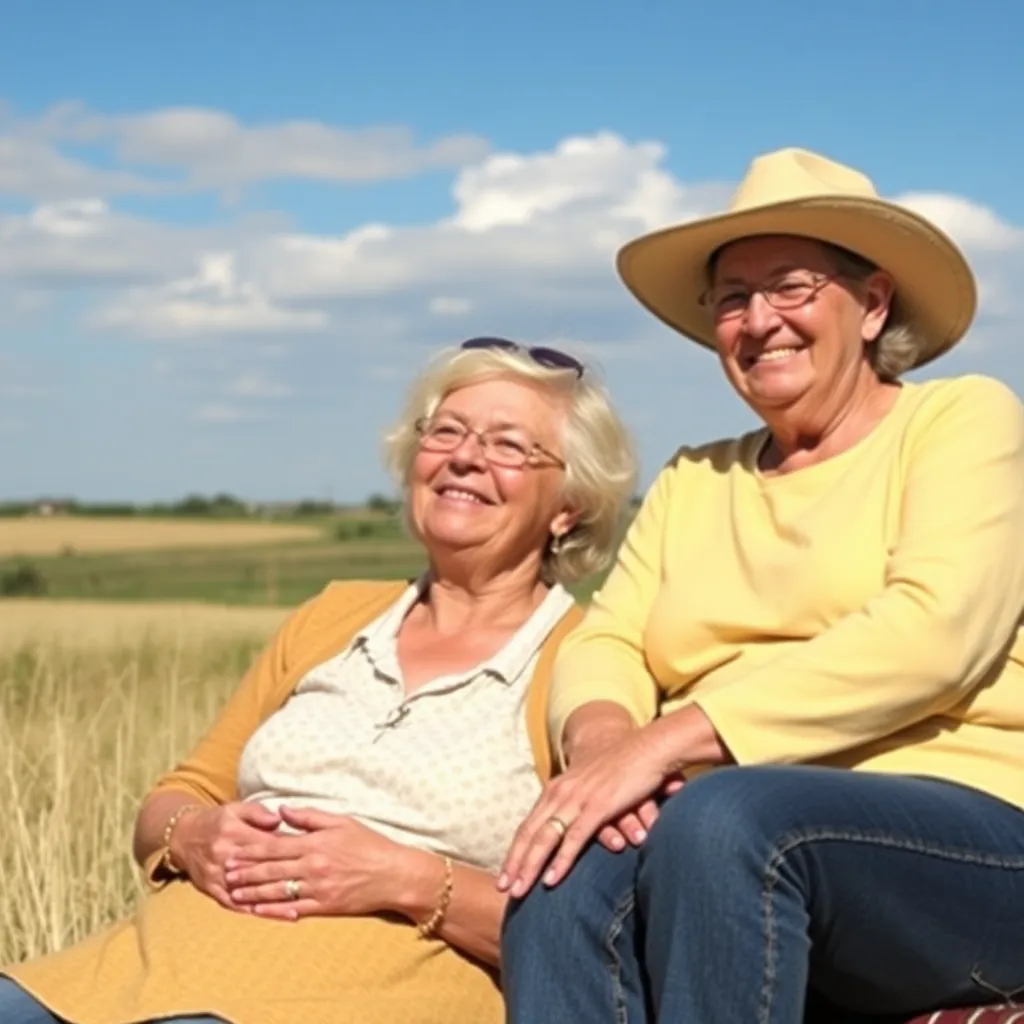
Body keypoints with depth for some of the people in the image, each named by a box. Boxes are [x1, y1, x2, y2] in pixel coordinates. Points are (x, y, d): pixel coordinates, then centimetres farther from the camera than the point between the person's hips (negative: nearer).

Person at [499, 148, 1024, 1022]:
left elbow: (932, 631, -11)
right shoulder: (693, 483, 23)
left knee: (722, 823, -35)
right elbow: (605, 645, 11)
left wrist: (667, 740, -19)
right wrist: (603, 735, -16)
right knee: (573, 868, -30)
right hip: (732, 826, 4)